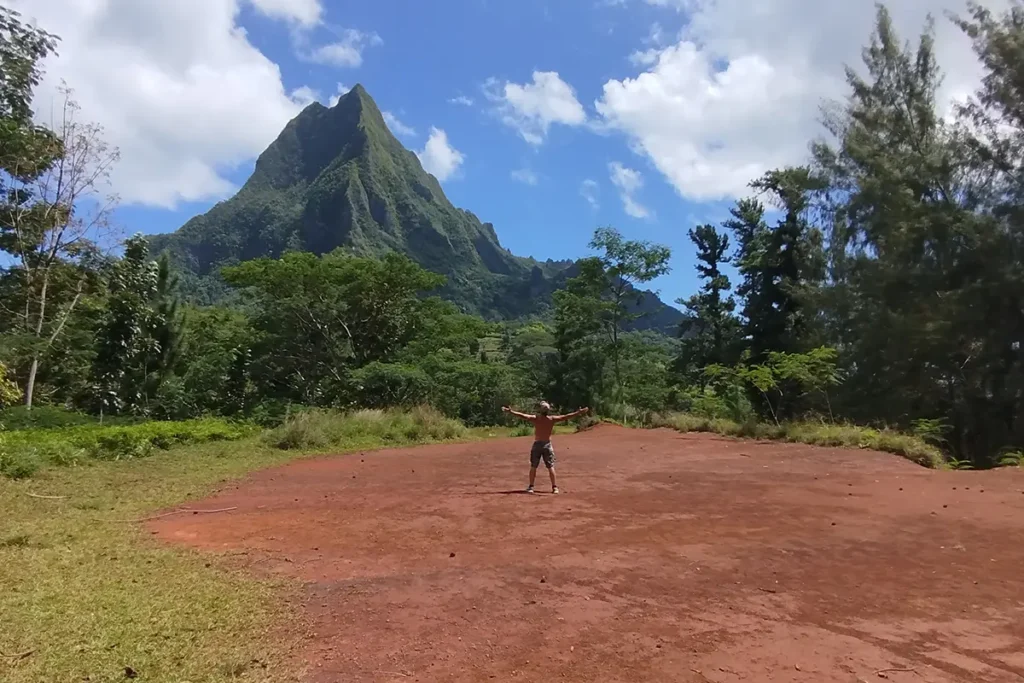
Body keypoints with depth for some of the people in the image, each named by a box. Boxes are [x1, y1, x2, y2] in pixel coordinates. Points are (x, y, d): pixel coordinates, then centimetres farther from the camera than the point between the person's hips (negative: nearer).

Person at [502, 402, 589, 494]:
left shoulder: (535, 418, -10)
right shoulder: (552, 419, -8)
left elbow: (523, 415, -14)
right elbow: (566, 417, -7)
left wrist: (510, 411, -11)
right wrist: (579, 413, -3)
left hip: (537, 444, -1)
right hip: (547, 445, 1)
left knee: (533, 467, 6)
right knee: (551, 467, 5)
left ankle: (531, 487, 7)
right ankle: (554, 487, 5)